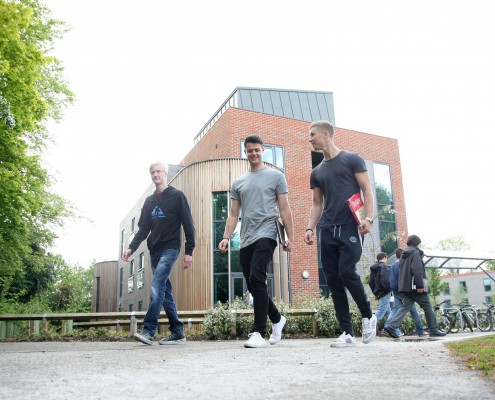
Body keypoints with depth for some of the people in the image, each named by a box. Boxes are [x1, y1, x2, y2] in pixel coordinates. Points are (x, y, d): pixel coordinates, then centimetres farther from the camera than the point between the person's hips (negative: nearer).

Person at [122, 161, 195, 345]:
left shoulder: (177, 196, 0)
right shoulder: (149, 201, 17)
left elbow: (188, 225, -4)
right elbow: (143, 229, 14)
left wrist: (189, 251, -10)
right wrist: (132, 248, -2)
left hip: (170, 249, -6)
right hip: (154, 251, 6)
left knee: (157, 287, -20)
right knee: (165, 291, 6)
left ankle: (148, 330, -21)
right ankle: (177, 331, 13)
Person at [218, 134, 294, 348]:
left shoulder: (276, 176, 6)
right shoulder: (238, 183, 18)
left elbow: (284, 209, 2)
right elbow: (233, 214, 14)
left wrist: (290, 237, -5)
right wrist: (226, 237, 1)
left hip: (266, 235, -5)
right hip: (246, 240, 6)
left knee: (256, 280, -21)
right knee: (253, 286, 9)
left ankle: (259, 333, -16)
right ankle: (277, 319, 31)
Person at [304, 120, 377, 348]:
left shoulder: (352, 160, 4)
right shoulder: (317, 172, 19)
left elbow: (366, 190, -1)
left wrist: (368, 218, -14)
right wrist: (310, 227, 6)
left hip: (350, 227, -5)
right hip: (327, 231, 6)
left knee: (346, 272, -18)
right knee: (333, 281, -1)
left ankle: (368, 316, 8)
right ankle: (347, 333, 5)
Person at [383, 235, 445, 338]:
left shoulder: (403, 254, 19)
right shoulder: (416, 253, -8)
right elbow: (417, 270, -19)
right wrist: (420, 285, -21)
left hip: (405, 287, 8)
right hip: (414, 286, -8)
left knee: (405, 307, 3)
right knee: (427, 307, 5)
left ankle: (391, 326, -11)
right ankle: (433, 330, 12)